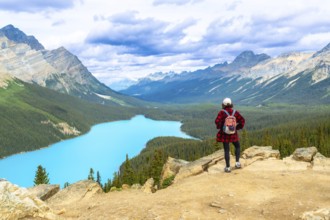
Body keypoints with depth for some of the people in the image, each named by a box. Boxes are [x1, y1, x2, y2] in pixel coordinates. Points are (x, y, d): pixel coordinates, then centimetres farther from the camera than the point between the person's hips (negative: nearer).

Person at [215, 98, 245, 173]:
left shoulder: (222, 112, -11)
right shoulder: (235, 112, -2)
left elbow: (217, 121, -21)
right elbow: (242, 120, -4)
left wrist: (219, 127, -2)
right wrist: (238, 127, 8)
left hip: (224, 133, -2)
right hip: (233, 133, 2)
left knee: (226, 150, 4)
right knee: (237, 147, 23)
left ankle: (228, 167, 8)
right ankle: (237, 162, 12)